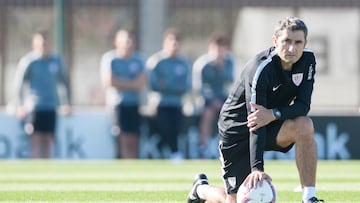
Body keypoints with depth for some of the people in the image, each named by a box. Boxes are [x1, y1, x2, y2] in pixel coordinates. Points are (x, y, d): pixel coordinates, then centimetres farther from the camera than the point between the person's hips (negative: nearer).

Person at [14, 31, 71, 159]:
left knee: (48, 140, 4)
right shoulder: (28, 61, -4)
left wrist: (66, 103, 12)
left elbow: (64, 81, 18)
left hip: (51, 108, 4)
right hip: (34, 108, -4)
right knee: (36, 139, -9)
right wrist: (20, 106, -11)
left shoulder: (55, 61, 9)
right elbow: (18, 83, -5)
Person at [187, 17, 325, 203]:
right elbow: (255, 122, -33)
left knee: (304, 125, -28)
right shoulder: (259, 70, -29)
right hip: (237, 130, -5)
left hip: (272, 126, 5)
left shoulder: (307, 59, -12)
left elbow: (303, 105, -15)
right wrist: (257, 168, -43)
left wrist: (273, 114, -36)